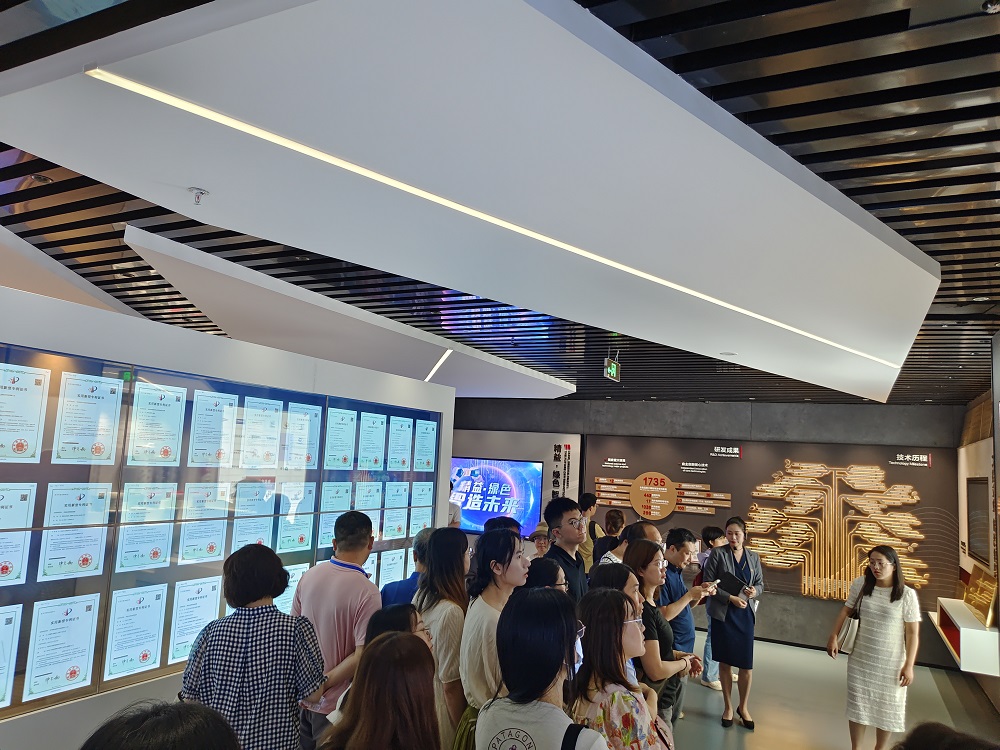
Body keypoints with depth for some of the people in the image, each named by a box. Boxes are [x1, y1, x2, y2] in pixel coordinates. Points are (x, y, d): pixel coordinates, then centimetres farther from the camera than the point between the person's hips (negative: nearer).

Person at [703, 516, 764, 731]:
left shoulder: (753, 557, 5)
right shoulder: (717, 553, -7)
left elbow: (760, 583, 12)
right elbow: (709, 583, -9)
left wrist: (755, 591, -11)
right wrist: (731, 598, -18)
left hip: (745, 614, 3)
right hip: (723, 614, -2)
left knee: (746, 664, 3)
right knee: (725, 662, 8)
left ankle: (743, 707, 25)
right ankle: (728, 707, 26)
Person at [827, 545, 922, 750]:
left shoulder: (907, 595, -15)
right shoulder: (860, 584, -7)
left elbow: (913, 633, -10)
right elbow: (846, 610, 4)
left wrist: (908, 665, -11)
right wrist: (833, 637, -2)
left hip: (890, 663, -2)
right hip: (860, 659, 2)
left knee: (887, 708, 13)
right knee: (856, 703, 14)